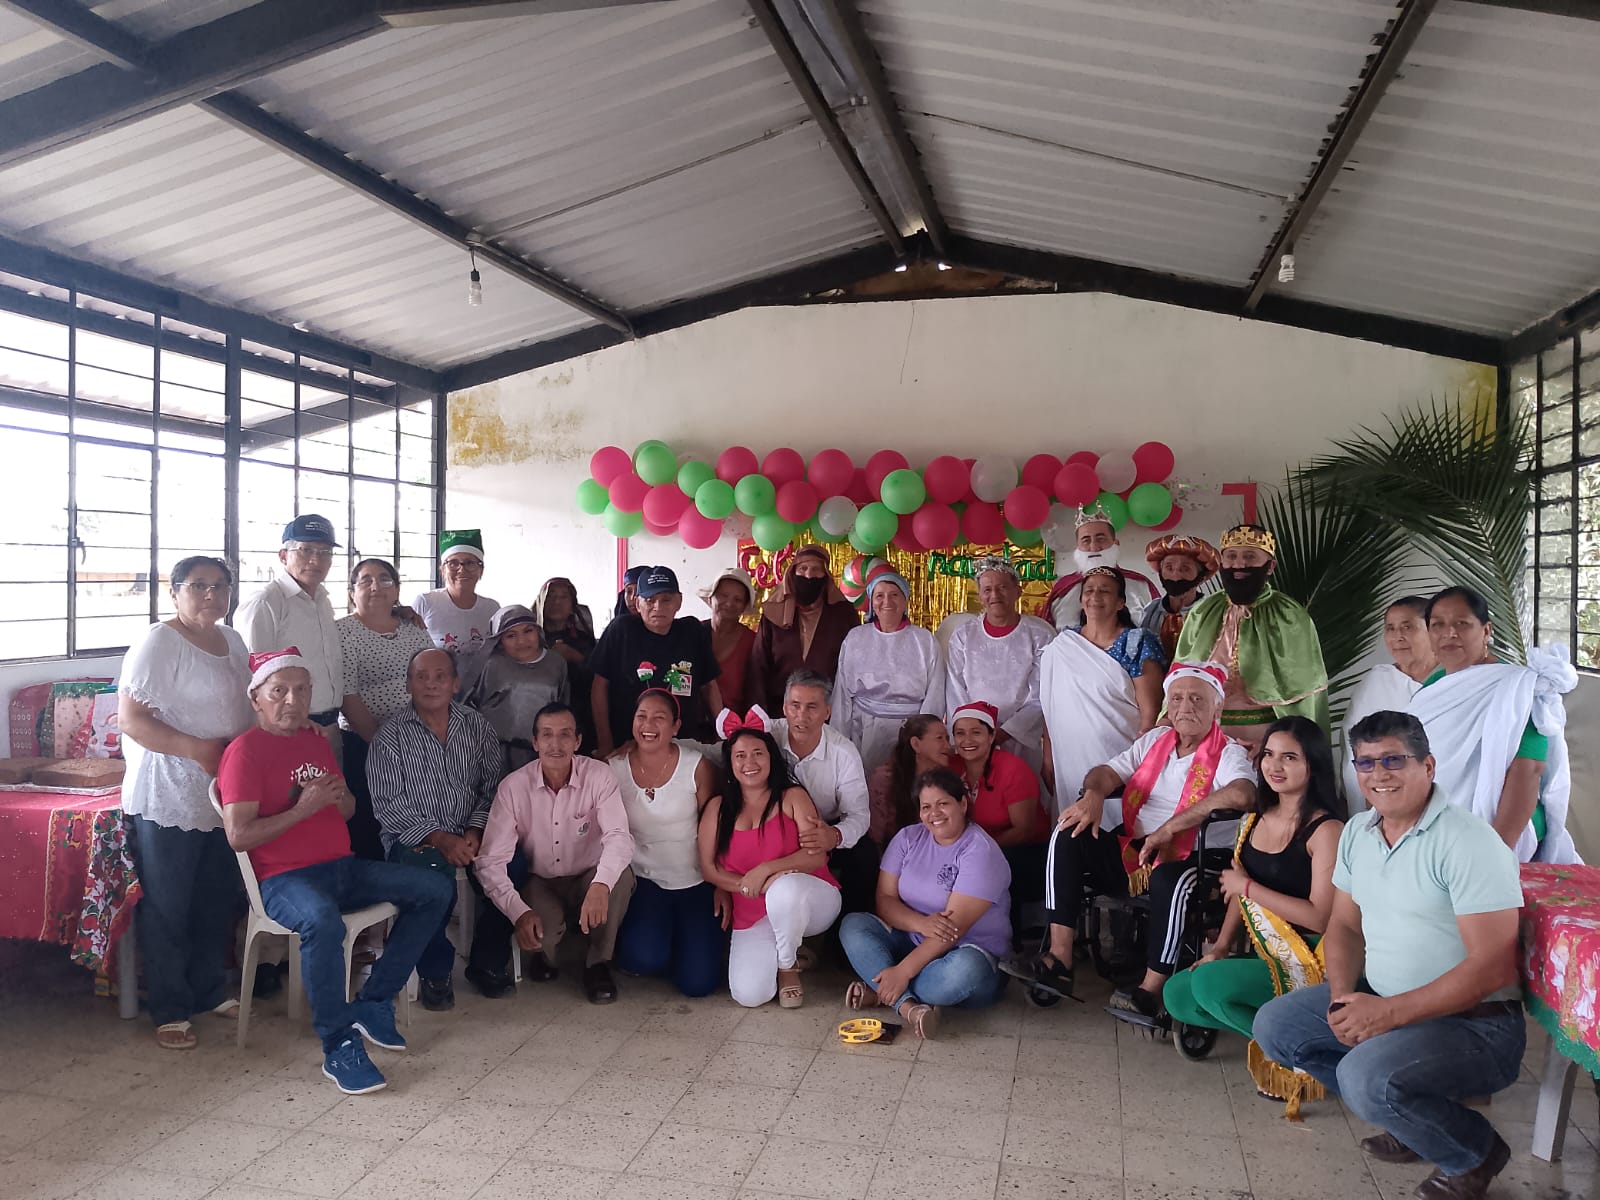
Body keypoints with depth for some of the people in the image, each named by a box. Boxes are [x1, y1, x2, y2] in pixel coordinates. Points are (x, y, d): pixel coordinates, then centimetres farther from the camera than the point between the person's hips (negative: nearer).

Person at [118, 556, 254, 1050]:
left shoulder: (233, 642, 12)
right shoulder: (158, 643, -12)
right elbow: (131, 720, -17)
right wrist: (197, 748, -25)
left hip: (224, 798, 7)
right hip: (169, 800, -7)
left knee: (217, 902, 16)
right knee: (166, 909, 5)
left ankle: (210, 990, 31)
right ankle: (169, 1010, 17)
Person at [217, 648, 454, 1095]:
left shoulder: (316, 739, 17)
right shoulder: (245, 751, -7)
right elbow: (238, 835, -16)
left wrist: (339, 797, 2)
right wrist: (303, 808, -18)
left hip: (343, 868, 8)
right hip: (285, 879, -8)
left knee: (435, 889, -3)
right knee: (322, 921, -40)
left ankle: (373, 1003, 1)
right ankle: (339, 1047, -24)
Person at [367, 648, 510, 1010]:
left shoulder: (477, 728, 10)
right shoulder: (391, 736, 1)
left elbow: (494, 786, 4)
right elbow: (388, 804, -7)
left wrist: (476, 830, -13)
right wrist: (438, 837, -17)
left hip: (472, 834, 3)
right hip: (415, 837, -2)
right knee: (434, 873, -35)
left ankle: (486, 963, -1)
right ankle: (435, 973, -12)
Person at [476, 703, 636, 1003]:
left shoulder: (600, 776, -16)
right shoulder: (513, 787, -14)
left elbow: (619, 837, -30)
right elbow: (491, 861, -17)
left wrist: (600, 885, -50)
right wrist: (519, 912, -33)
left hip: (588, 879, 1)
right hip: (540, 884, 0)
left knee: (621, 877, -32)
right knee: (540, 935, -32)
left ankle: (598, 963, -7)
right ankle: (543, 953, 9)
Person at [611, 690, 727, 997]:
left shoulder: (698, 767, -8)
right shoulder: (613, 769, -4)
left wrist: (722, 887, -5)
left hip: (695, 883, 0)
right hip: (643, 881, 1)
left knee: (698, 982, -10)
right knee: (644, 959, -26)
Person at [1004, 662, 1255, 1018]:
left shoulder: (1229, 754, -4)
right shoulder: (1154, 740, 16)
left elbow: (1240, 794, -26)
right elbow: (1107, 772, 10)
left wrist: (1169, 828, -29)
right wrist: (1094, 794, -16)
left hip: (1194, 860, -5)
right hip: (1134, 852, 6)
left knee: (1170, 878, -39)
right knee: (1069, 837, -15)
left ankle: (1151, 991, -23)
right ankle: (1058, 959, -19)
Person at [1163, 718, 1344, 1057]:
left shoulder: (1326, 829, -15)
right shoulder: (1254, 821, 8)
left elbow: (1320, 917, -21)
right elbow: (1238, 891, 16)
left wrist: (1247, 886, -15)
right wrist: (1220, 948, 3)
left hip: (1307, 963, -8)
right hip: (1263, 956, 8)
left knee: (1210, 982, -26)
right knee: (1176, 994, -2)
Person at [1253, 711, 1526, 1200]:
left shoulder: (1467, 843, -20)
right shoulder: (1356, 833, 5)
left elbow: (1492, 967, -23)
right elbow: (1345, 926, 12)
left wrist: (1389, 1013, -25)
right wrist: (1343, 995, -7)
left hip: (1474, 1022, -8)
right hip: (1380, 1000, 8)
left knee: (1368, 1074, -30)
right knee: (1274, 1025, 0)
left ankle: (1475, 1152, 1)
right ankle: (1406, 1114, 10)